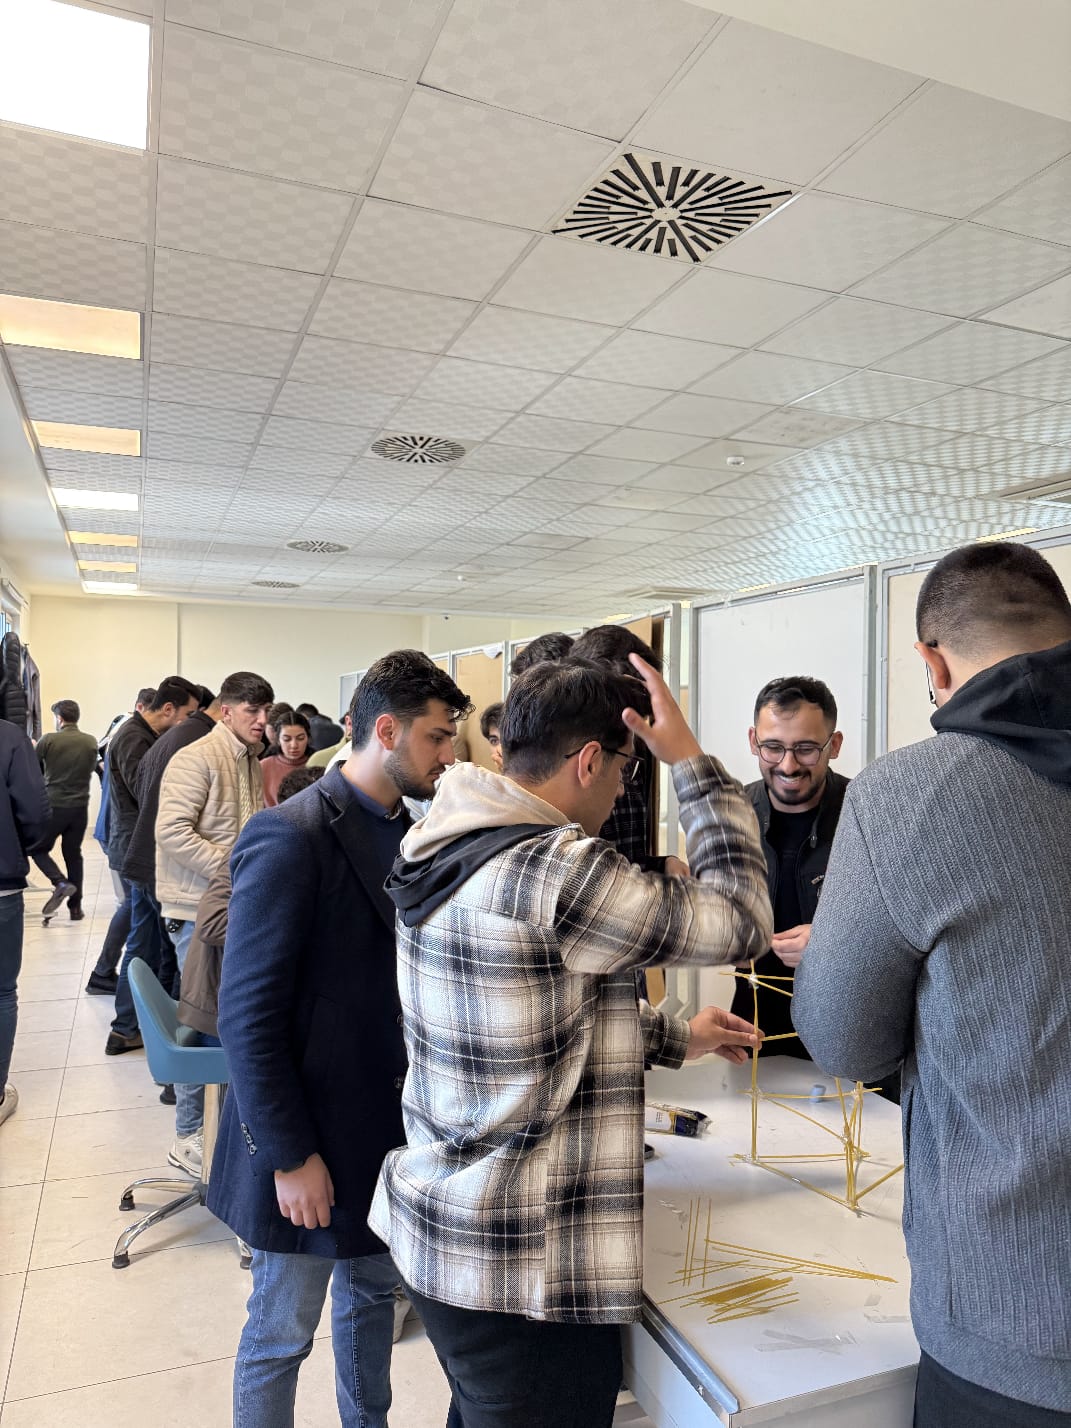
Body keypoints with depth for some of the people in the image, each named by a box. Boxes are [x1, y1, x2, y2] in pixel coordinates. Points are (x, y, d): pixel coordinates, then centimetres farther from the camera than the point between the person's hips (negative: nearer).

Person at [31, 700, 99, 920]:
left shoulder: (48, 740, -11)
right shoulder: (91, 742, -2)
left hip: (53, 805, -3)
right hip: (80, 806, 3)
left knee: (39, 849, 14)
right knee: (73, 854, 12)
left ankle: (61, 883, -9)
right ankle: (75, 906, 13)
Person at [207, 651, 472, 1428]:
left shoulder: (408, 830, 1)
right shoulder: (291, 836, -22)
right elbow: (248, 1016, -20)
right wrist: (290, 1156, -16)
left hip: (389, 1123, 7)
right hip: (309, 1137, -7)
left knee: (374, 1295, 25)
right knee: (282, 1334, 15)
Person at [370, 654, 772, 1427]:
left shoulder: (449, 850, 1)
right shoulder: (560, 874, -27)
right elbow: (740, 919, -16)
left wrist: (674, 1037, 14)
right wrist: (694, 761, -11)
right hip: (527, 1271, -8)